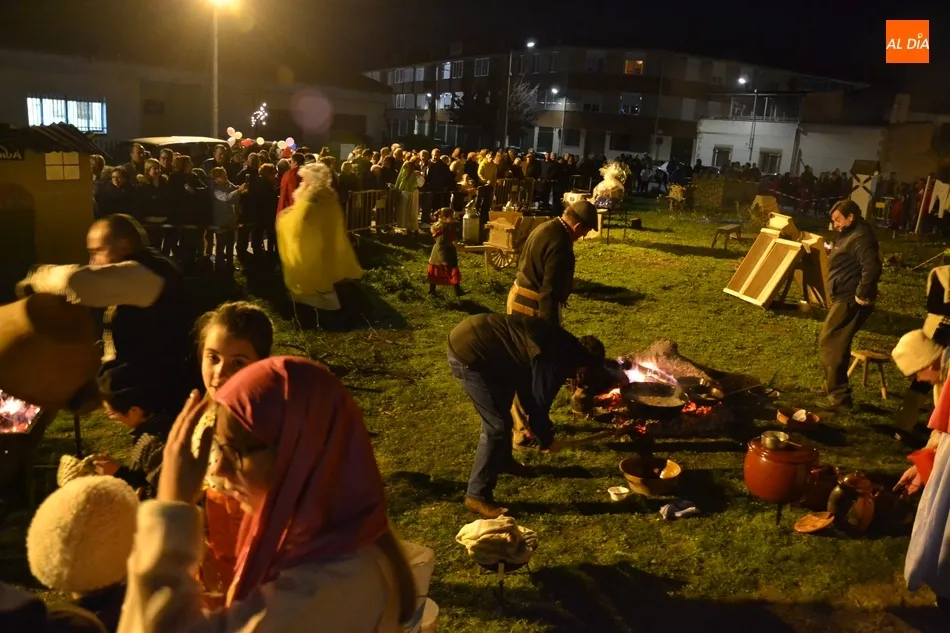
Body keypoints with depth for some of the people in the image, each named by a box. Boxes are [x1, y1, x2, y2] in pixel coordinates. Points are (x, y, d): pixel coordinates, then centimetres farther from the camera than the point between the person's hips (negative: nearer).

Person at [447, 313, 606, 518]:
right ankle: (477, 496, 4)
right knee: (497, 425, -5)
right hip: (468, 351, -11)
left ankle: (502, 461, 46)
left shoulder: (558, 343, 17)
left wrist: (531, 420, 35)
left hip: (471, 337, 11)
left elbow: (526, 376, 29)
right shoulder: (558, 360, -12)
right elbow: (539, 404, -6)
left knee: (500, 413, 25)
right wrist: (547, 441, 11)